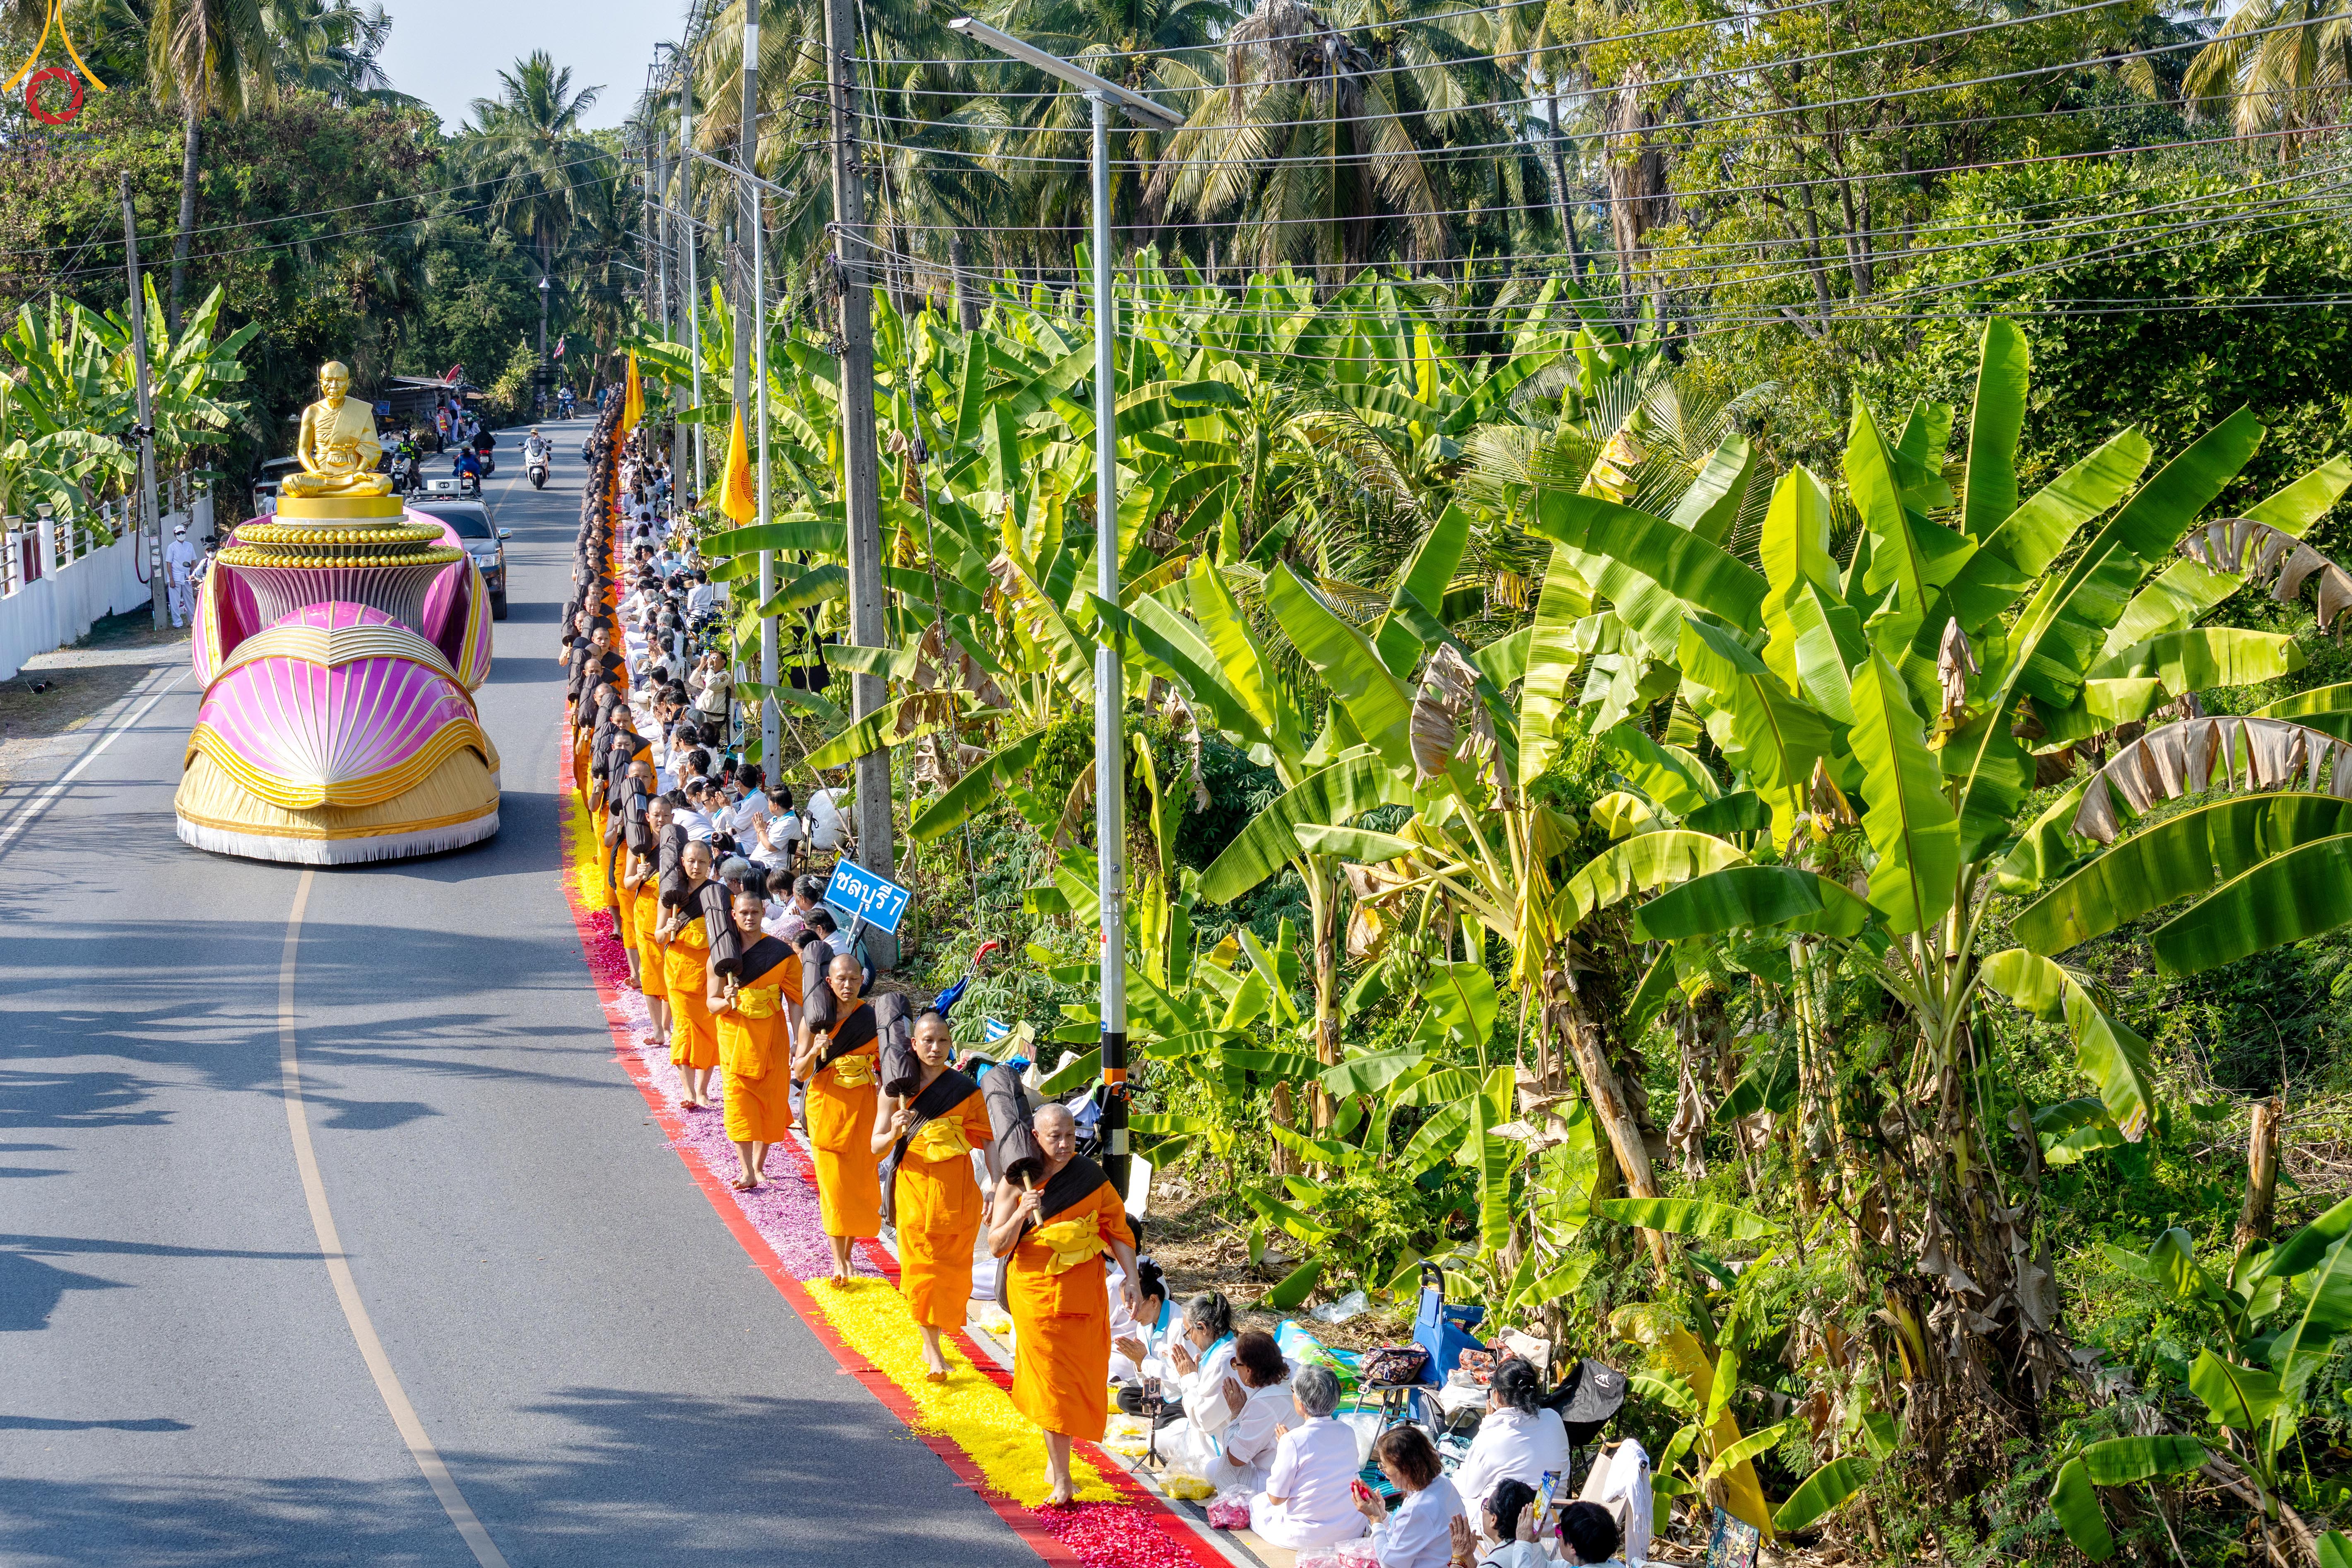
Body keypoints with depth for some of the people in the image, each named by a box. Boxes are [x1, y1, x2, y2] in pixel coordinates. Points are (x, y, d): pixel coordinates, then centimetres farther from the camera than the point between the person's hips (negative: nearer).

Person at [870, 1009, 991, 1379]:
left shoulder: (966, 1089, 0)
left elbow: (987, 1141, 2)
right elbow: (877, 1146, -2)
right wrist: (894, 1133, -23)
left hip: (957, 1191, 1)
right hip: (914, 1187, -1)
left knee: (951, 1268, 3)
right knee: (922, 1269, -1)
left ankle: (933, 1340, 23)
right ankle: (932, 1350, 9)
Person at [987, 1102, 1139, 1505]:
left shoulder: (1090, 1176, 1)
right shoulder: (1016, 1183, -5)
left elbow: (1116, 1229, 6)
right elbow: (997, 1246, -6)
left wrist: (1131, 1277, -4)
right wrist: (1021, 1214, -23)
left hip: (1084, 1291, 2)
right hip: (1036, 1292, -2)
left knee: (1079, 1379, 6)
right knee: (1051, 1381, -5)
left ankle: (1056, 1460, 28)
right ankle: (1061, 1480, -3)